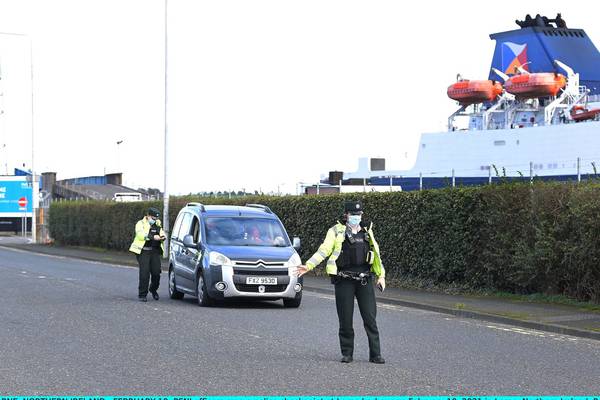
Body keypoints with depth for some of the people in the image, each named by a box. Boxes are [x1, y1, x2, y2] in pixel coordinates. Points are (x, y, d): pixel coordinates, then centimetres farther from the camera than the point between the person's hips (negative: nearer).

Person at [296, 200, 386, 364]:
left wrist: (381, 275, 18)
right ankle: (347, 353, 12)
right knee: (345, 319, 1)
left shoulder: (367, 232, 14)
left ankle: (375, 354, 2)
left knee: (370, 318, -2)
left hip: (365, 281, 3)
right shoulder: (336, 231, 2)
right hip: (344, 281, -3)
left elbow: (376, 254, 22)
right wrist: (308, 265, -19)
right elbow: (324, 250, -6)